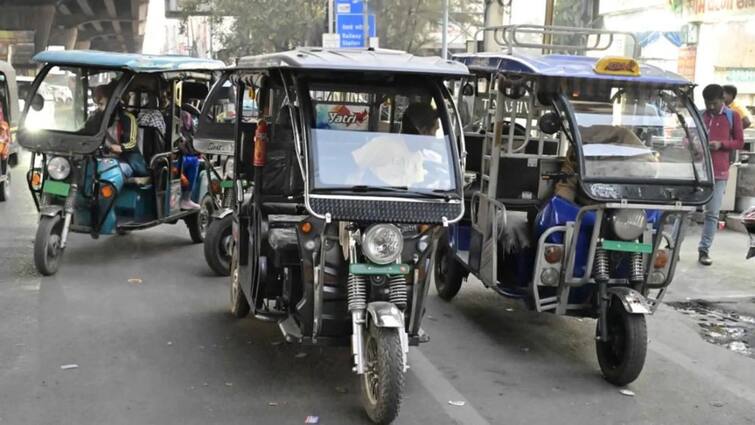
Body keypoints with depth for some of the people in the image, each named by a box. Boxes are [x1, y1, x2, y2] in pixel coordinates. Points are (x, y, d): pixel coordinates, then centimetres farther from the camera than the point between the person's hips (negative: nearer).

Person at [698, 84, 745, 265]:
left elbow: (740, 142, 6)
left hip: (719, 172, -1)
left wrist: (721, 144, -12)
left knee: (712, 213, 1)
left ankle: (704, 250, 7)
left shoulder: (733, 116, 5)